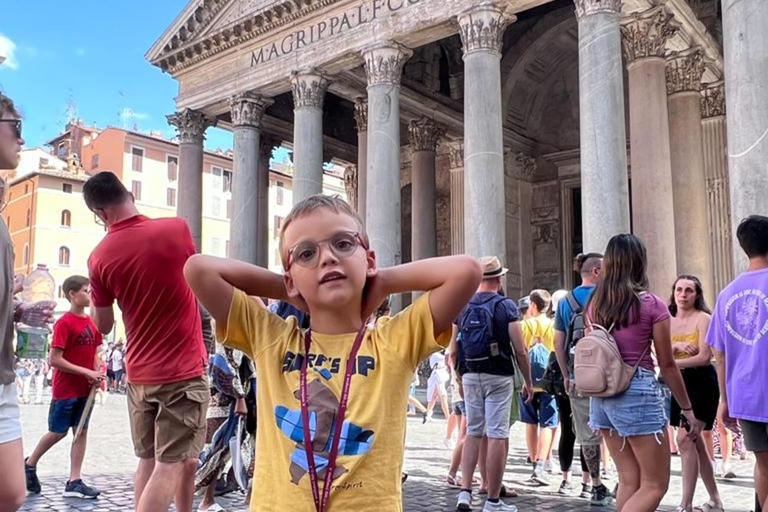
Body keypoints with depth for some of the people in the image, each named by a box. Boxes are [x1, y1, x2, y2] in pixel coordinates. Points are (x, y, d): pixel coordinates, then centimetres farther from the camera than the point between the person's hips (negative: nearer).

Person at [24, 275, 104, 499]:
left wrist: (96, 375, -3)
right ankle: (29, 464, 30)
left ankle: (74, 482, 9)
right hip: (65, 389, -6)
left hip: (85, 389, 6)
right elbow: (54, 360, -18)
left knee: (81, 431, 5)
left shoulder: (92, 323, 6)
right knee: (58, 432, 6)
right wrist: (86, 372, -19)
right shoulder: (64, 323, -14)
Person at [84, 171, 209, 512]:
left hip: (139, 375, 4)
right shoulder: (177, 229, -9)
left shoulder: (100, 257, -4)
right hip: (184, 371, -3)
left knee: (148, 461, 17)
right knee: (172, 464, -1)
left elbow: (103, 326, 6)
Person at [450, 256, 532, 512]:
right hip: (498, 376, -4)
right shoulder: (506, 306, -6)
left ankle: (465, 491, 8)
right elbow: (520, 350, -9)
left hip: (470, 376, 4)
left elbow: (453, 350, 8)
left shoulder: (463, 306, 6)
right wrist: (528, 381, 2)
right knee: (497, 436, 1)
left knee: (473, 433, 15)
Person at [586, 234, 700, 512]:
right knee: (654, 486, 4)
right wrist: (687, 408, 6)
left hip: (601, 394, 6)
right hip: (637, 393, -6)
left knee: (629, 480, 15)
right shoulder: (652, 304, -8)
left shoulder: (594, 304, 6)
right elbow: (667, 365, -5)